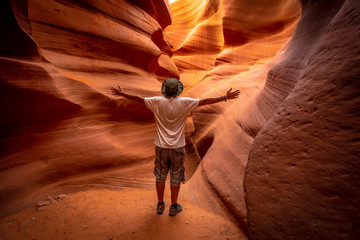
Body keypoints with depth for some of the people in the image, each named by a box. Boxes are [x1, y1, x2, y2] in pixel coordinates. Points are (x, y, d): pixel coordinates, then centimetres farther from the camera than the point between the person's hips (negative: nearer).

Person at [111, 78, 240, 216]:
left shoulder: (157, 102, -8)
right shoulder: (184, 103, -12)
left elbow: (138, 98, 1)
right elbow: (205, 101, -10)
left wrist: (121, 93, 16)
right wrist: (225, 97, -2)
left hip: (161, 147, 2)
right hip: (177, 147, -1)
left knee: (160, 176, 18)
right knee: (176, 178, 13)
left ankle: (160, 205, 31)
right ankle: (173, 207, 27)